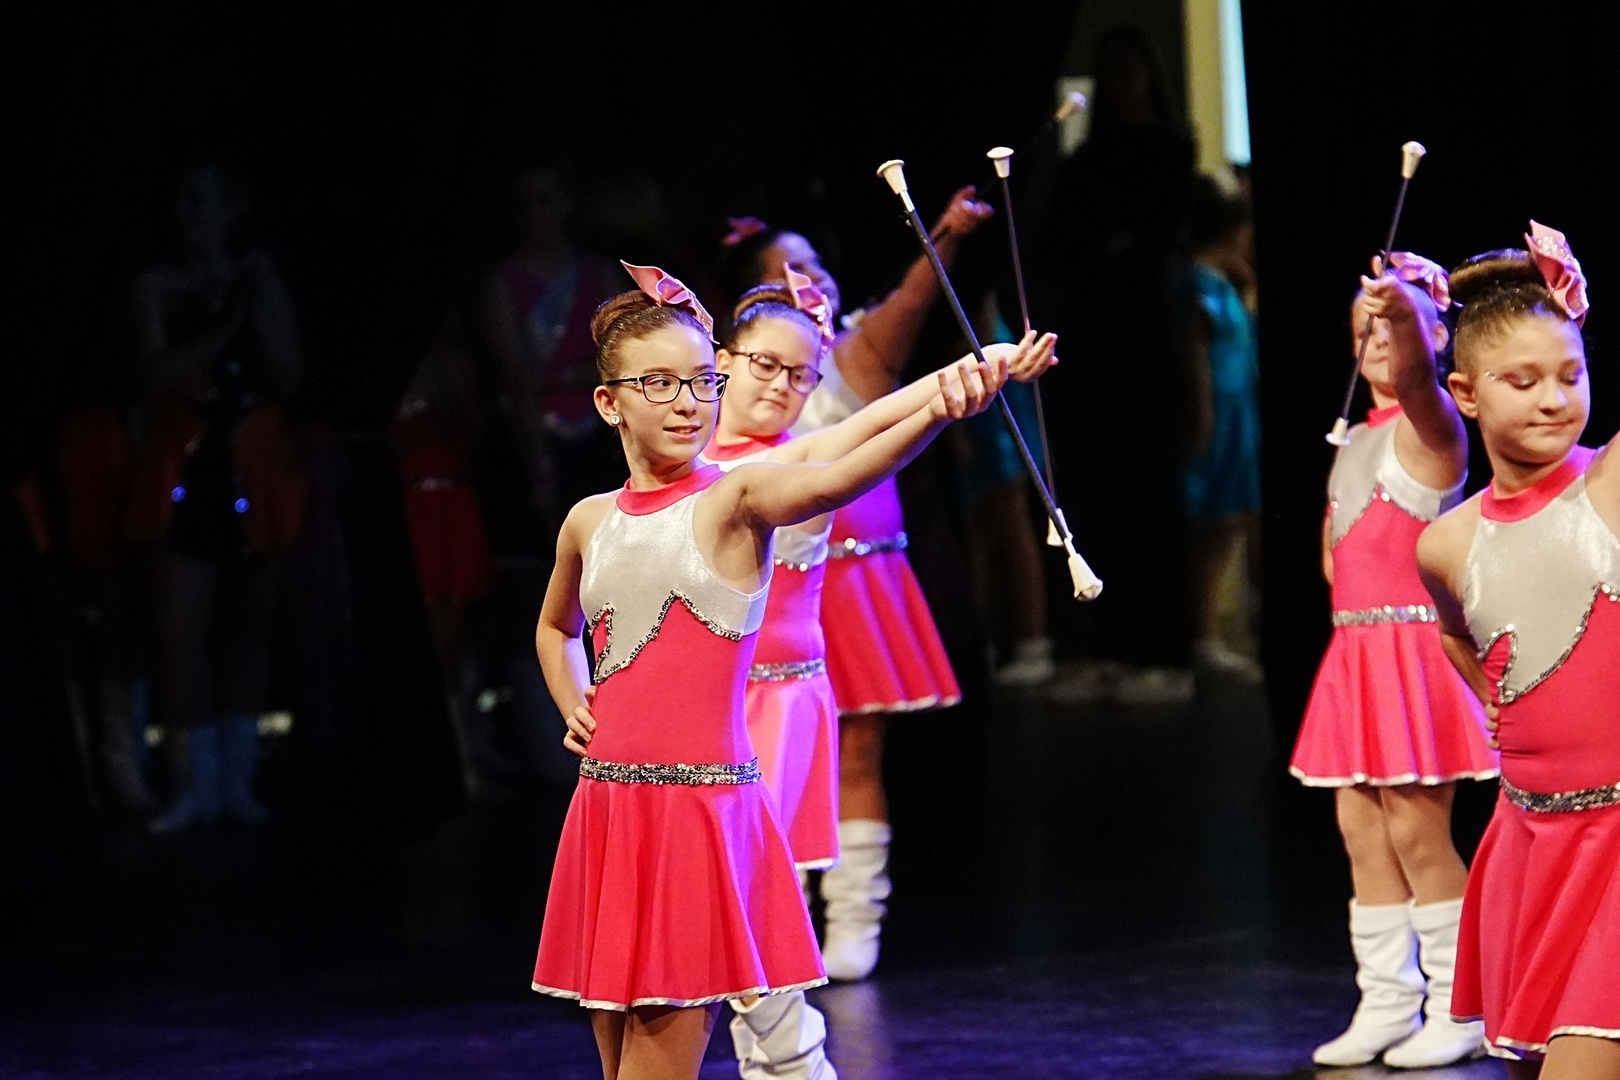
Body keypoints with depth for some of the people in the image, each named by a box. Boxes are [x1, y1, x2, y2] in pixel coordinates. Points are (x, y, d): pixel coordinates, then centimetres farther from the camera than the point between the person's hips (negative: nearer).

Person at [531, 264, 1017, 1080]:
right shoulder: (590, 523, 10)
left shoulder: (734, 498, -6)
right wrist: (573, 710, 13)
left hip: (704, 809, -5)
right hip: (605, 808, 5)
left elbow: (830, 483, -29)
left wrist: (936, 411, -47)